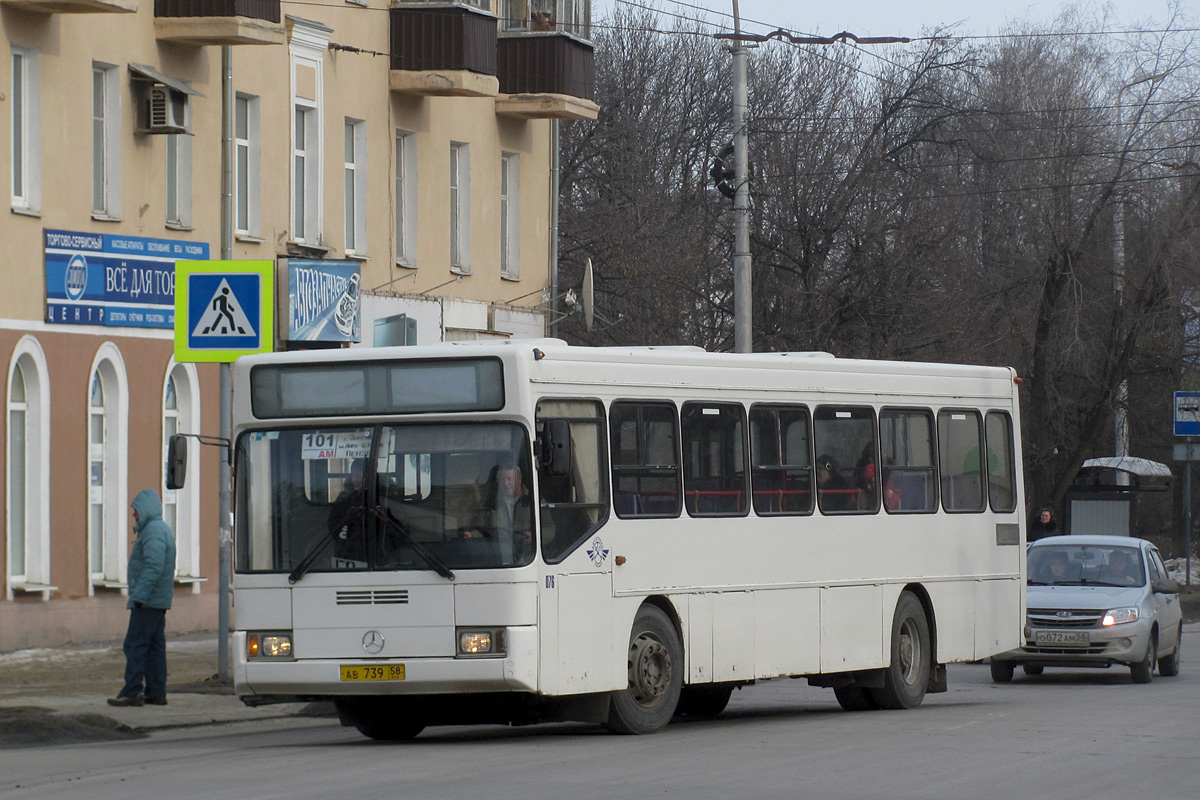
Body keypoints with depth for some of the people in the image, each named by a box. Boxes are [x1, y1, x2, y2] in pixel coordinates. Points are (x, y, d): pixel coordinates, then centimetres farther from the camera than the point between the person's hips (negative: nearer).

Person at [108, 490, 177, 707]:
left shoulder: (153, 532, -14)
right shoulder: (164, 530, 20)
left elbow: (153, 567, -24)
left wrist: (139, 595, -27)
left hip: (148, 601, -11)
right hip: (159, 600, 11)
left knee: (135, 645, -10)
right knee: (155, 646, 11)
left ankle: (132, 692, -11)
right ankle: (156, 692, 12)